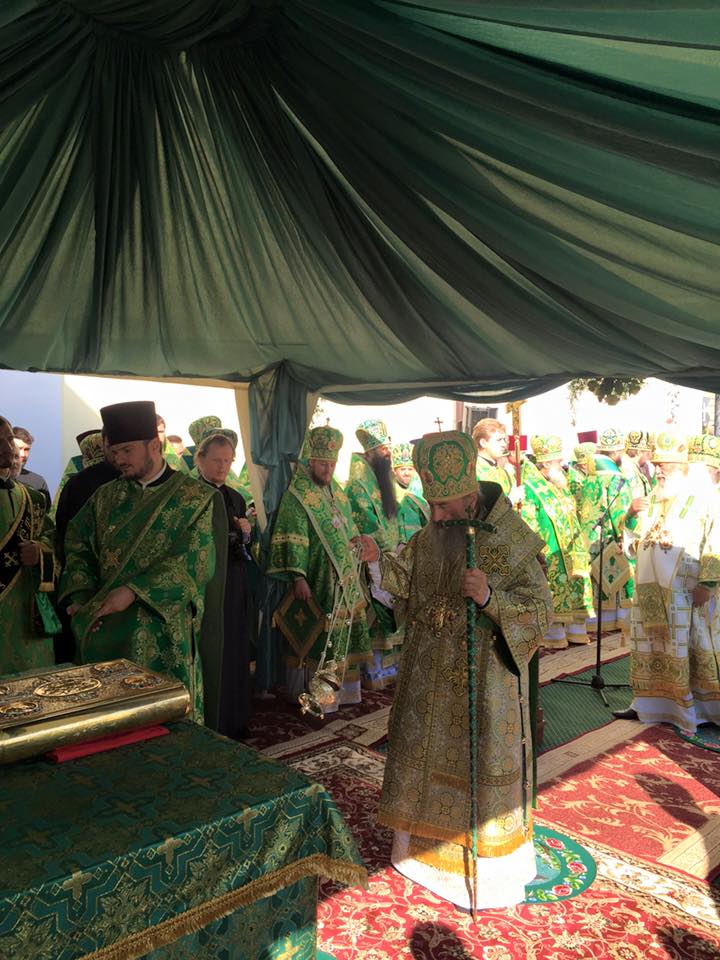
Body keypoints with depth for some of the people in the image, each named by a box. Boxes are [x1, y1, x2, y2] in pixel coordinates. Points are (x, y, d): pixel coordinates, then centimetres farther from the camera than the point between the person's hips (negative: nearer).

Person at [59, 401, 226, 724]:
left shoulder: (198, 499, -5)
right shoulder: (105, 497, 10)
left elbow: (197, 562, -14)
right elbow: (78, 548, 10)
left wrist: (133, 592, -20)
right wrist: (80, 598, -7)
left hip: (166, 633, -4)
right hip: (105, 632, 4)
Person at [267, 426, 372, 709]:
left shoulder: (336, 492, 13)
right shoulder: (297, 496, -11)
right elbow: (293, 540, -18)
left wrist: (355, 566, 21)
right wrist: (298, 577, -25)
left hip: (346, 577, 8)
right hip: (321, 580, -7)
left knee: (348, 630, 13)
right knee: (326, 635, -2)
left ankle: (347, 686, 26)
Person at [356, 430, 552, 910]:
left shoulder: (512, 540, -18)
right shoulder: (432, 532, -1)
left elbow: (539, 612, -17)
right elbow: (411, 582, 10)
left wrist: (490, 597, -34)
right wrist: (382, 560, -8)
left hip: (483, 676, -5)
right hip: (429, 669, 6)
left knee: (482, 761, 8)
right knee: (421, 751, 18)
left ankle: (490, 866, 32)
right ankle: (423, 841, 43)